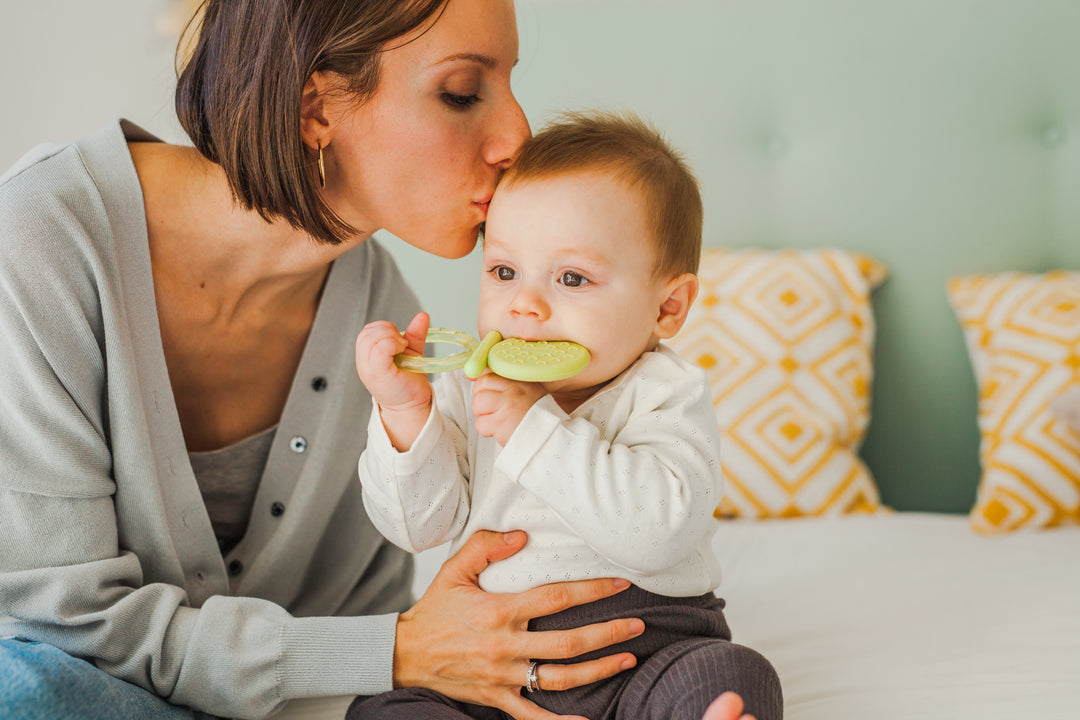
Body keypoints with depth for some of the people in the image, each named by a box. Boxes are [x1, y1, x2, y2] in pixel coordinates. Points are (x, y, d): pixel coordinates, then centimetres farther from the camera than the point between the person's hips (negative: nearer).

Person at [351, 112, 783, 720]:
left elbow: (657, 529, -26)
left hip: (645, 650, -4)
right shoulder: (468, 389, 6)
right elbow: (420, 525, -1)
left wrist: (535, 430, -27)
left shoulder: (669, 395, -8)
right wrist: (405, 412, -17)